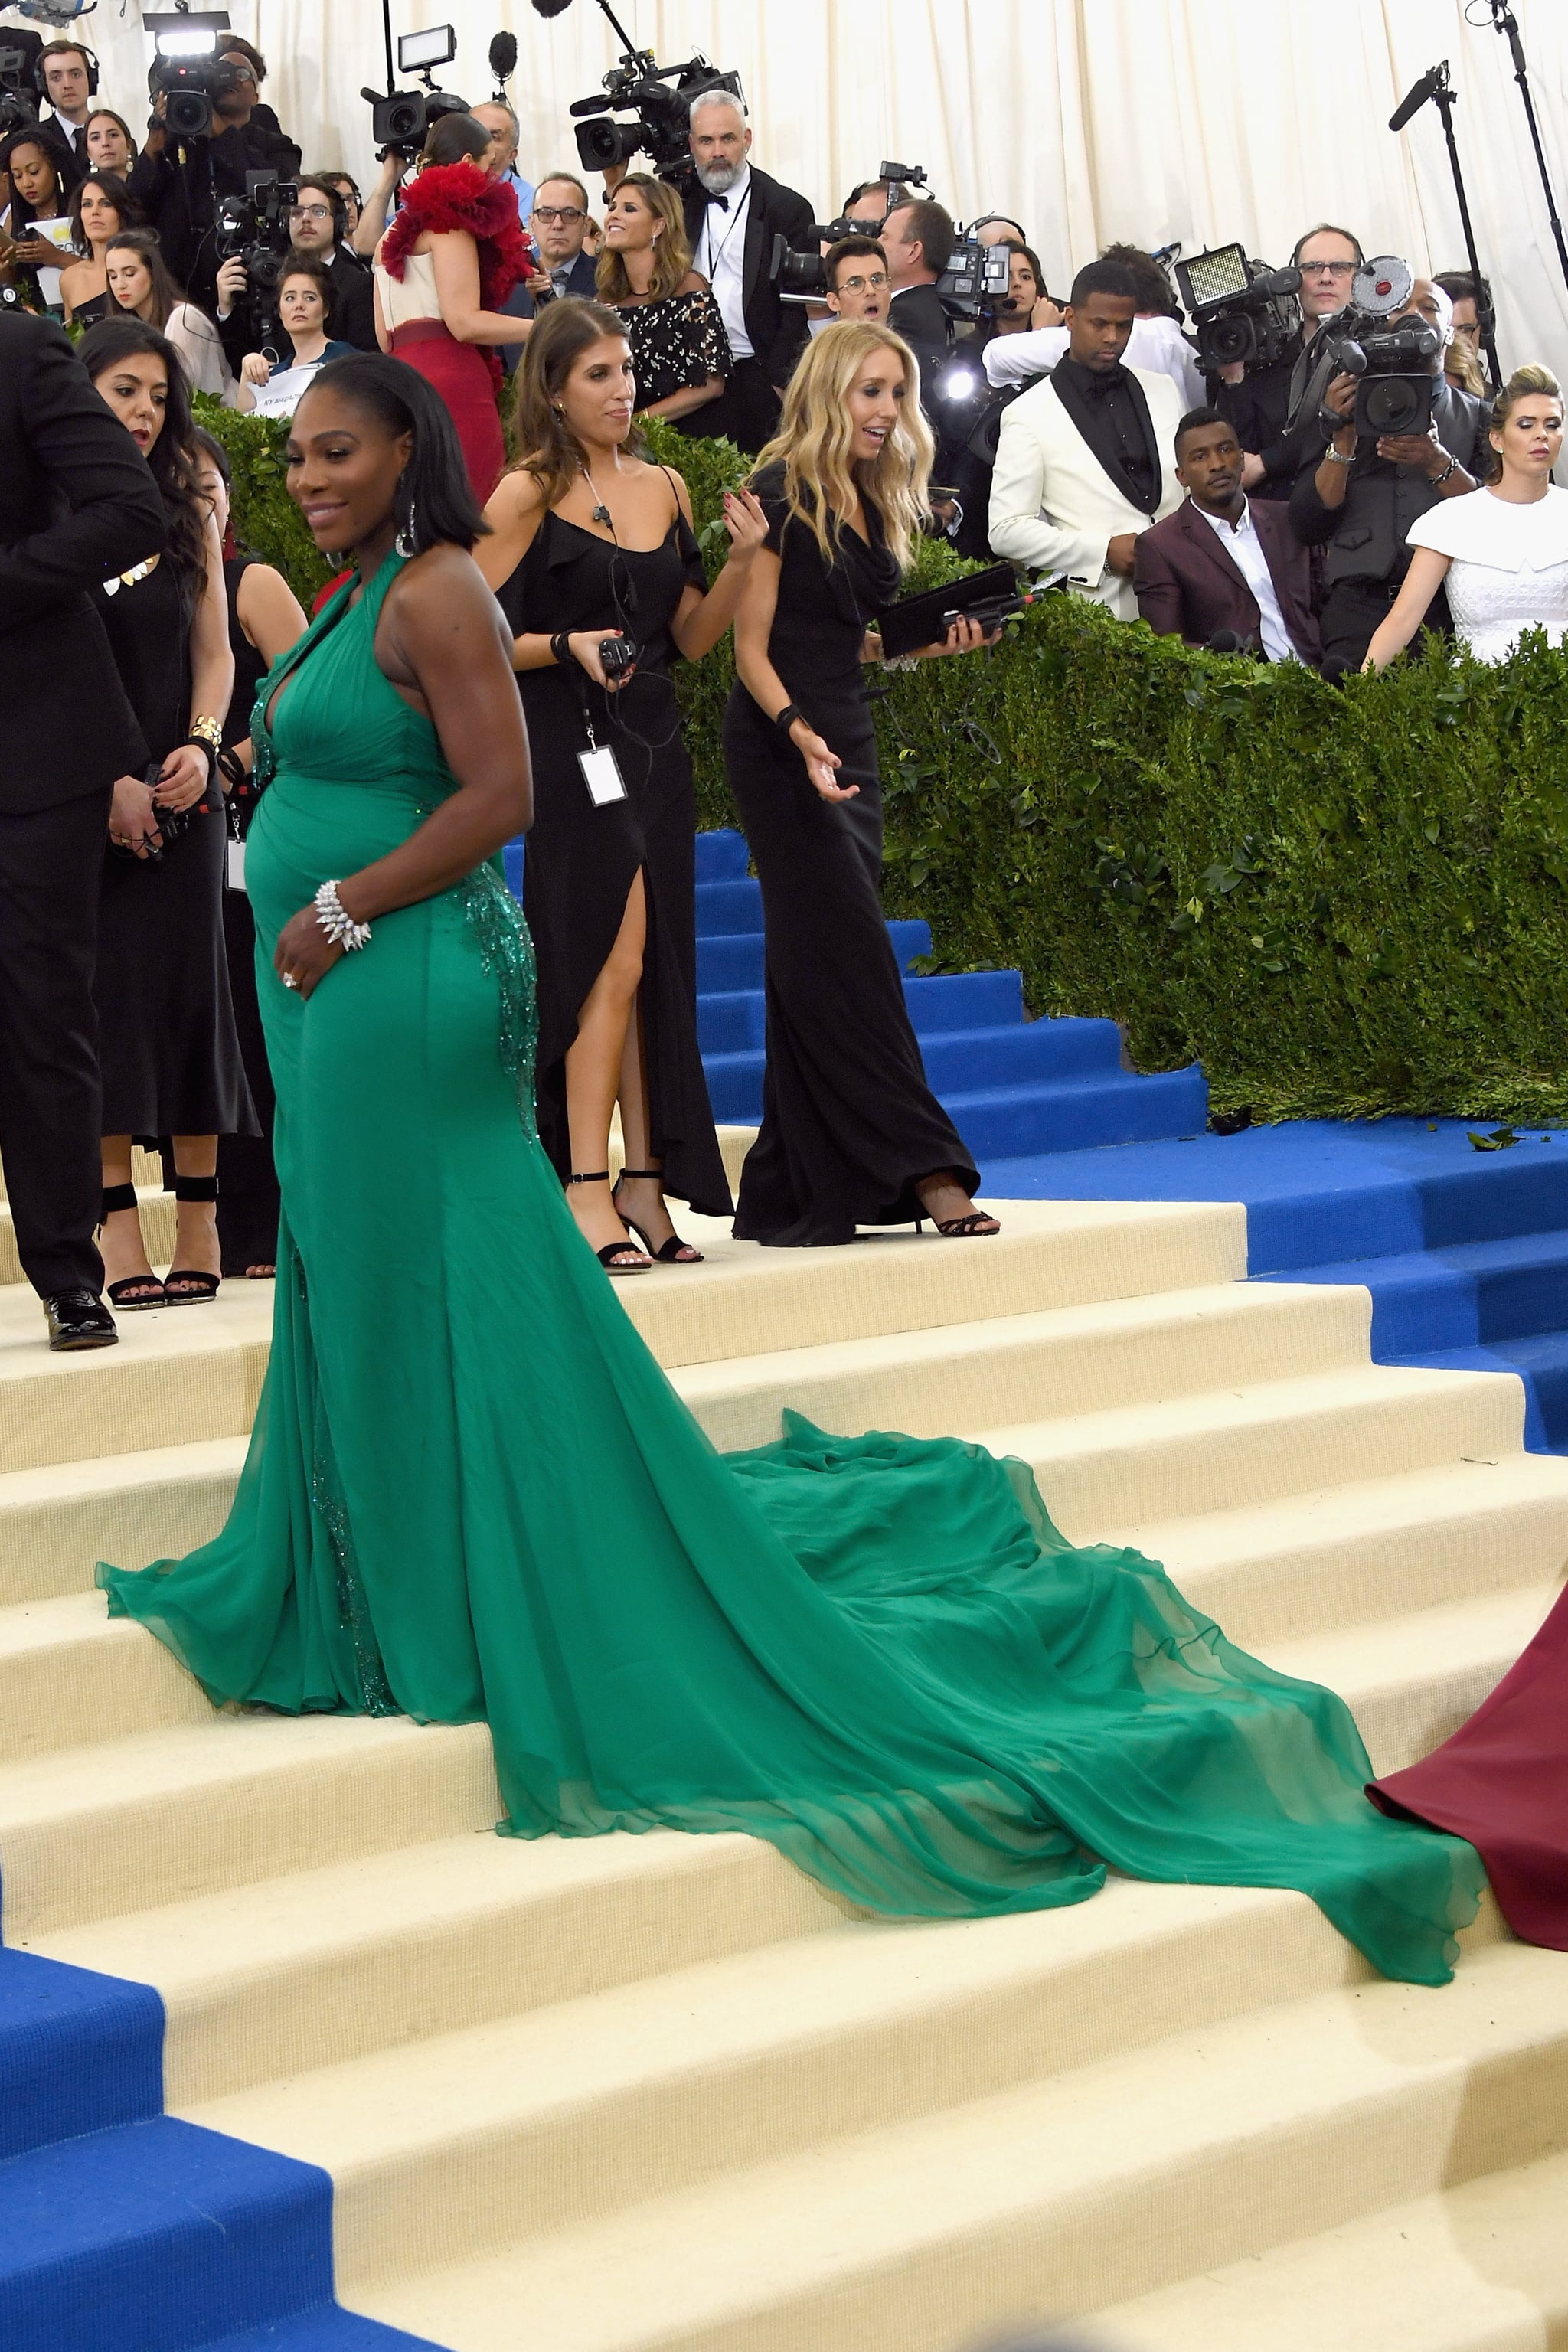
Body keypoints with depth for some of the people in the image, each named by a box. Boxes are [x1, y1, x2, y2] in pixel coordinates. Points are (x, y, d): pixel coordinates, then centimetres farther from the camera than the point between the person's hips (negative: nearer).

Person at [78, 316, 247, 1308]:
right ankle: (119, 1229, -3)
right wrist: (102, 782, -14)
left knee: (189, 991, 1)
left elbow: (215, 651, 11)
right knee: (104, 994, -4)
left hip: (178, 794, 3)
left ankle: (200, 1227, 5)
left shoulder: (189, 517, 11)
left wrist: (201, 746, -7)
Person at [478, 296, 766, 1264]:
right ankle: (586, 1188, -13)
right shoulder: (529, 495, -4)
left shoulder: (665, 488, 13)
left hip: (655, 742, 6)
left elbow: (692, 637, 14)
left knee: (656, 968, 6)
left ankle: (646, 1182, 11)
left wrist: (741, 560, -1)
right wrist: (569, 646, -21)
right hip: (569, 743, -6)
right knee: (614, 958, -14)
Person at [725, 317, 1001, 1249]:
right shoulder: (783, 494, -10)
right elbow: (752, 645, -12)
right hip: (782, 746, -8)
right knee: (850, 953, -10)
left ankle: (795, 1190, 10)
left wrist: (928, 642, 4)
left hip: (849, 738, 8)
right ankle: (923, 1168, -11)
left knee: (820, 967, 7)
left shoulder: (878, 504, 14)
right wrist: (797, 731, -26)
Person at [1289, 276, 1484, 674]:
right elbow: (1307, 525, 10)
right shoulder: (1347, 408, 21)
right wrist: (1344, 438, -1)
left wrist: (1438, 463, -10)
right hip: (1359, 607, 0)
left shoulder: (1478, 417, 19)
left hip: (1447, 609, 0)